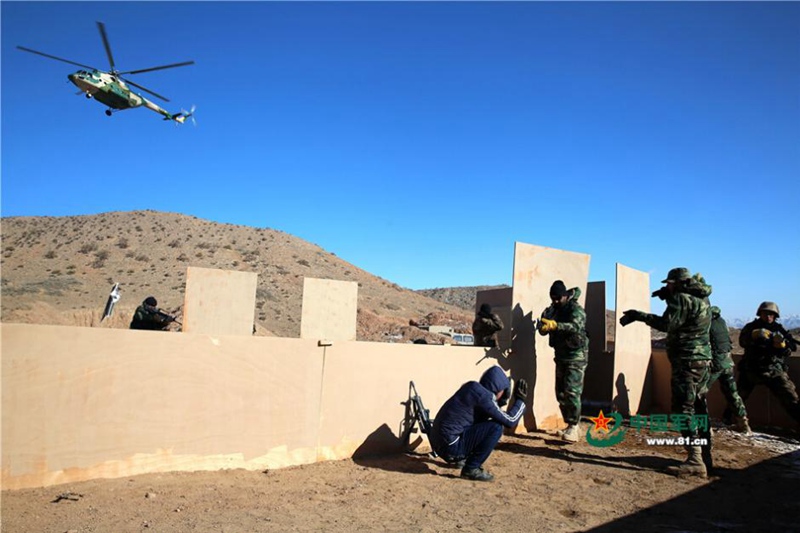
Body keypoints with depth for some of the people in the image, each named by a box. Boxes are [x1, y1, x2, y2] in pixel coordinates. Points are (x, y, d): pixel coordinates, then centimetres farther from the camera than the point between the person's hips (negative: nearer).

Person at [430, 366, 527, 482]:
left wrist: (503, 400, 21)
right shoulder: (482, 395, -15)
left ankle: (463, 458, 23)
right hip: (450, 447, -10)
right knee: (496, 427, -12)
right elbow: (510, 420, -11)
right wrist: (520, 399, 2)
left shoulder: (472, 388, 11)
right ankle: (471, 469, -5)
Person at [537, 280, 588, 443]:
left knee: (572, 392, -15)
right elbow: (543, 330, -1)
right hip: (561, 356, 7)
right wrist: (544, 326, -26)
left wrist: (555, 325, -48)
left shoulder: (576, 309, -13)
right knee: (561, 393, 9)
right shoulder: (552, 310, 7)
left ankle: (574, 428, -11)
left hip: (576, 356, -7)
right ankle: (570, 425, 19)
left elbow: (576, 326, -33)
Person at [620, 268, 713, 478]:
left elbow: (667, 324, -21)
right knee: (699, 409, 14)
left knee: (683, 409, -10)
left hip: (687, 361, -10)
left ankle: (695, 461, -13)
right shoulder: (700, 298, 16)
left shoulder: (683, 298, -13)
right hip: (702, 361, 10)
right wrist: (669, 295, 13)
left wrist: (638, 316, -15)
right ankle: (704, 458, 19)